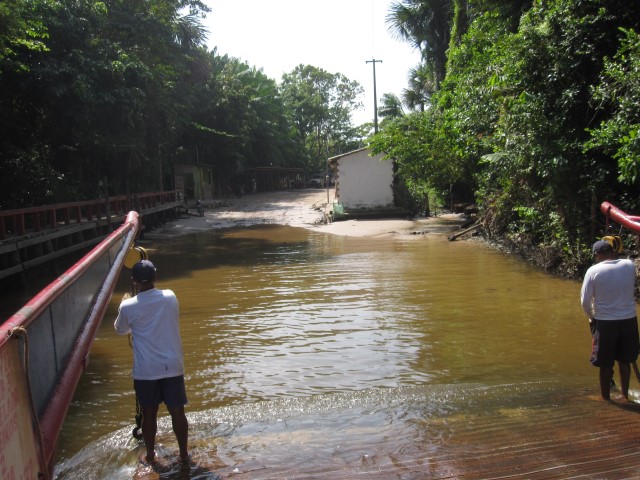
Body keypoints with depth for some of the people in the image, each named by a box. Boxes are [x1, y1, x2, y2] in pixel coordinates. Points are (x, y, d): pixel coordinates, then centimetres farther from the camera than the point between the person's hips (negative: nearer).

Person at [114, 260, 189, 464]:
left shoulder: (128, 306, -11)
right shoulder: (170, 297, -4)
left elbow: (120, 330, 11)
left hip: (145, 370, -1)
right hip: (173, 367, 1)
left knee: (149, 413, 15)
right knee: (177, 411, 12)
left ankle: (150, 455, 30)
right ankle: (184, 454, 23)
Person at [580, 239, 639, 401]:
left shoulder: (594, 270, -14)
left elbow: (585, 300, -9)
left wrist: (591, 316, 9)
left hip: (605, 322, -4)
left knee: (606, 364, 9)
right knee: (624, 361, 21)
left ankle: (606, 399, 20)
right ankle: (625, 394, 36)